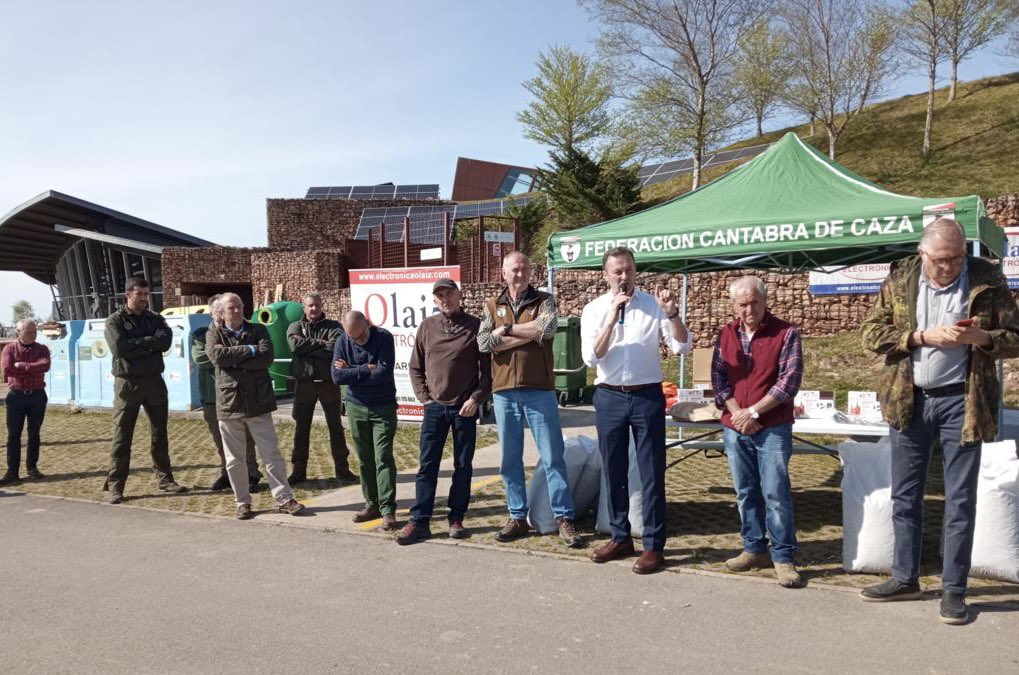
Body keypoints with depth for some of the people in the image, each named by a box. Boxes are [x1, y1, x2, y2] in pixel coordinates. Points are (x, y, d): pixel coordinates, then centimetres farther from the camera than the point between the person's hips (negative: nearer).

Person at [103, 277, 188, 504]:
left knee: (160, 433, 11)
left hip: (154, 381, 4)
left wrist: (138, 345, -15)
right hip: (127, 383, -4)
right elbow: (119, 348, -16)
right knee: (121, 436, -1)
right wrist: (151, 341, -11)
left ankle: (165, 478, 21)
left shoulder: (155, 319, 10)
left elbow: (166, 341, -9)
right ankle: (115, 485, 5)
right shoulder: (115, 321, 0)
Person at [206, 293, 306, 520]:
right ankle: (243, 502, 22)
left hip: (259, 403, 0)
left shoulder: (258, 330, 6)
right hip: (229, 404, 0)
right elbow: (217, 356, -16)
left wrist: (234, 362, -12)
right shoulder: (214, 334, 6)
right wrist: (249, 350, -12)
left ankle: (284, 498, 9)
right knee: (234, 459, 8)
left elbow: (267, 357, -11)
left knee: (272, 453, 2)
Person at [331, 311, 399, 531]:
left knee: (383, 458, -7)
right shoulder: (342, 342, -4)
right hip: (356, 407, 4)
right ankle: (372, 505, 20)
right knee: (365, 459, 10)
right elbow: (337, 376, -13)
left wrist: (352, 371, -16)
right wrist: (366, 370, -19)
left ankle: (388, 510, -4)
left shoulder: (384, 337, -13)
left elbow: (384, 372, -24)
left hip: (383, 408, -4)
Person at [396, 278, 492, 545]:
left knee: (463, 465, 7)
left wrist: (476, 398, -9)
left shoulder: (475, 326, -2)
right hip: (435, 406, 2)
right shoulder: (427, 327, 5)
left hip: (466, 408, -2)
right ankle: (419, 521, 7)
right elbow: (416, 367, 12)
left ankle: (456, 519, 18)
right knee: (427, 465, 2)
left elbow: (487, 368, -1)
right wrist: (424, 397, 4)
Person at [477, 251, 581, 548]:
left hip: (539, 390, -2)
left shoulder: (544, 300, 4)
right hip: (503, 392, 3)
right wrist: (529, 334, -9)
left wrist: (507, 329, -10)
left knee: (553, 455, 0)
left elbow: (547, 328, -17)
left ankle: (564, 519, 8)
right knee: (510, 458, 9)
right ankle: (517, 517, 22)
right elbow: (484, 343, -5)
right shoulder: (491, 306, 10)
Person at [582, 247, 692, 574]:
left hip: (647, 396, -2)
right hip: (609, 397, 2)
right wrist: (612, 317, -19)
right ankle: (620, 537, 28)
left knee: (651, 473, 2)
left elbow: (682, 347, -7)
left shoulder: (653, 304, -3)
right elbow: (591, 357, -10)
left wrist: (672, 313, -23)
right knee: (613, 472, 12)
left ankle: (654, 545, 14)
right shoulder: (594, 310, 1)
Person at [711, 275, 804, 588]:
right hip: (734, 429, 4)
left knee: (776, 494, -4)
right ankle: (754, 549, 24)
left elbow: (789, 381, -11)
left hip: (773, 429, -4)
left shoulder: (786, 333, -5)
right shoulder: (726, 334, 8)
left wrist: (754, 411, -14)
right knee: (746, 493, 11)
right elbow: (718, 377, 5)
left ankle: (783, 557, 7)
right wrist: (736, 413, -9)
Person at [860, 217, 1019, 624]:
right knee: (905, 496, 10)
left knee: (960, 500, 4)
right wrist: (921, 336, -15)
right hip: (910, 402, 2)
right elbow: (872, 334, -1)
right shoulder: (900, 280, 1)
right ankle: (905, 579, 24)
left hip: (961, 402, -2)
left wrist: (979, 337, -21)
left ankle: (954, 589, 17)